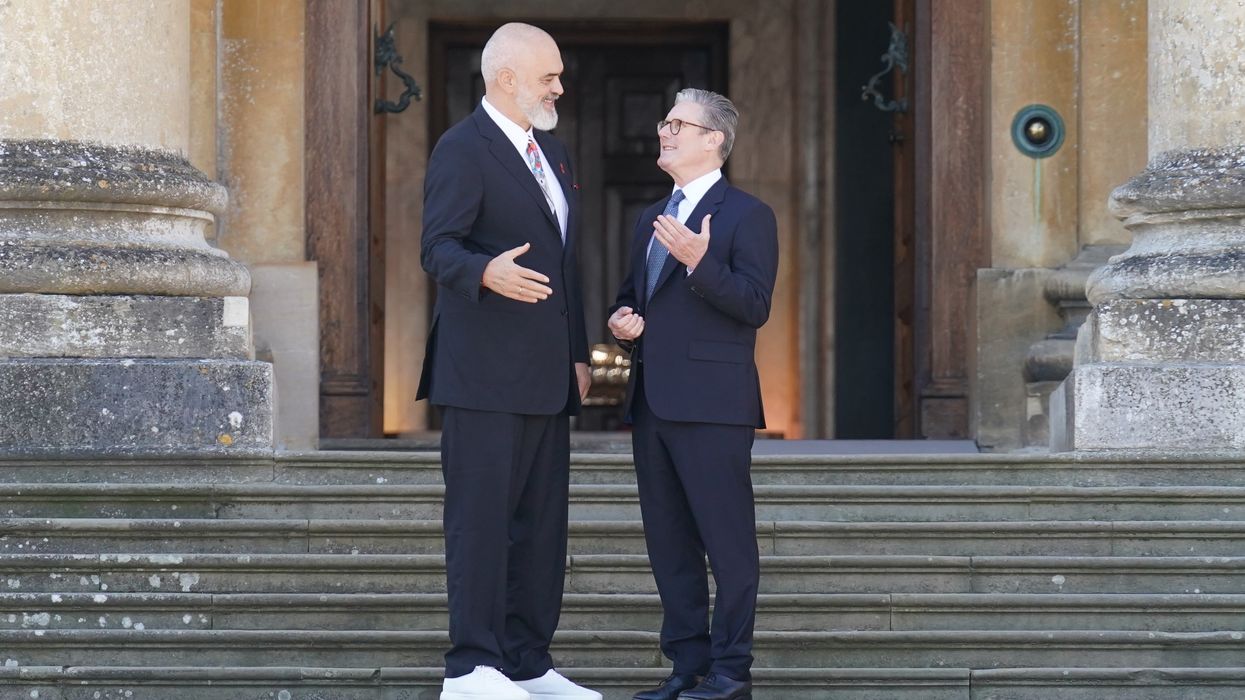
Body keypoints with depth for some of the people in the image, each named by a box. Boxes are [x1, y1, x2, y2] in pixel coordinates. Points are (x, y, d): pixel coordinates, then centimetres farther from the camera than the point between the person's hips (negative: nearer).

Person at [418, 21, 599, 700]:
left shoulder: (553, 153, 19)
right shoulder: (463, 149, -9)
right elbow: (438, 248, -17)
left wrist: (578, 352, 20)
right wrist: (487, 272, -38)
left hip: (545, 376, 9)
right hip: (484, 372, -9)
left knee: (542, 521, 9)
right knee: (480, 516, -8)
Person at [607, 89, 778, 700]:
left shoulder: (747, 216, -4)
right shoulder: (652, 219, 20)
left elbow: (755, 306, -14)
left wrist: (699, 262, -25)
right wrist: (621, 318, 8)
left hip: (711, 403, -8)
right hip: (652, 400, 8)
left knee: (727, 540, -5)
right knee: (668, 542, 10)